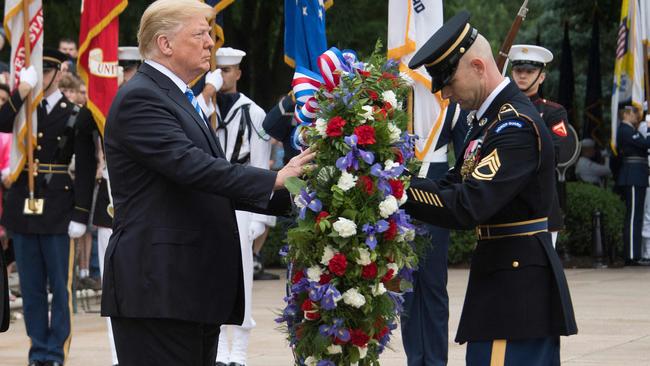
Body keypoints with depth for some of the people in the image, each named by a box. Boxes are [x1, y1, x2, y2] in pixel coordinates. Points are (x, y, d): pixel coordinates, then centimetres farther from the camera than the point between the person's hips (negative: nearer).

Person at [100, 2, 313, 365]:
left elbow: (212, 178, 20)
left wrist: (287, 195, 8)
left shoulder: (182, 100, 21)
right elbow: (189, 166, -22)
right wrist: (274, 179, -23)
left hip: (195, 287, 10)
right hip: (158, 288, -10)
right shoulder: (140, 98, -10)